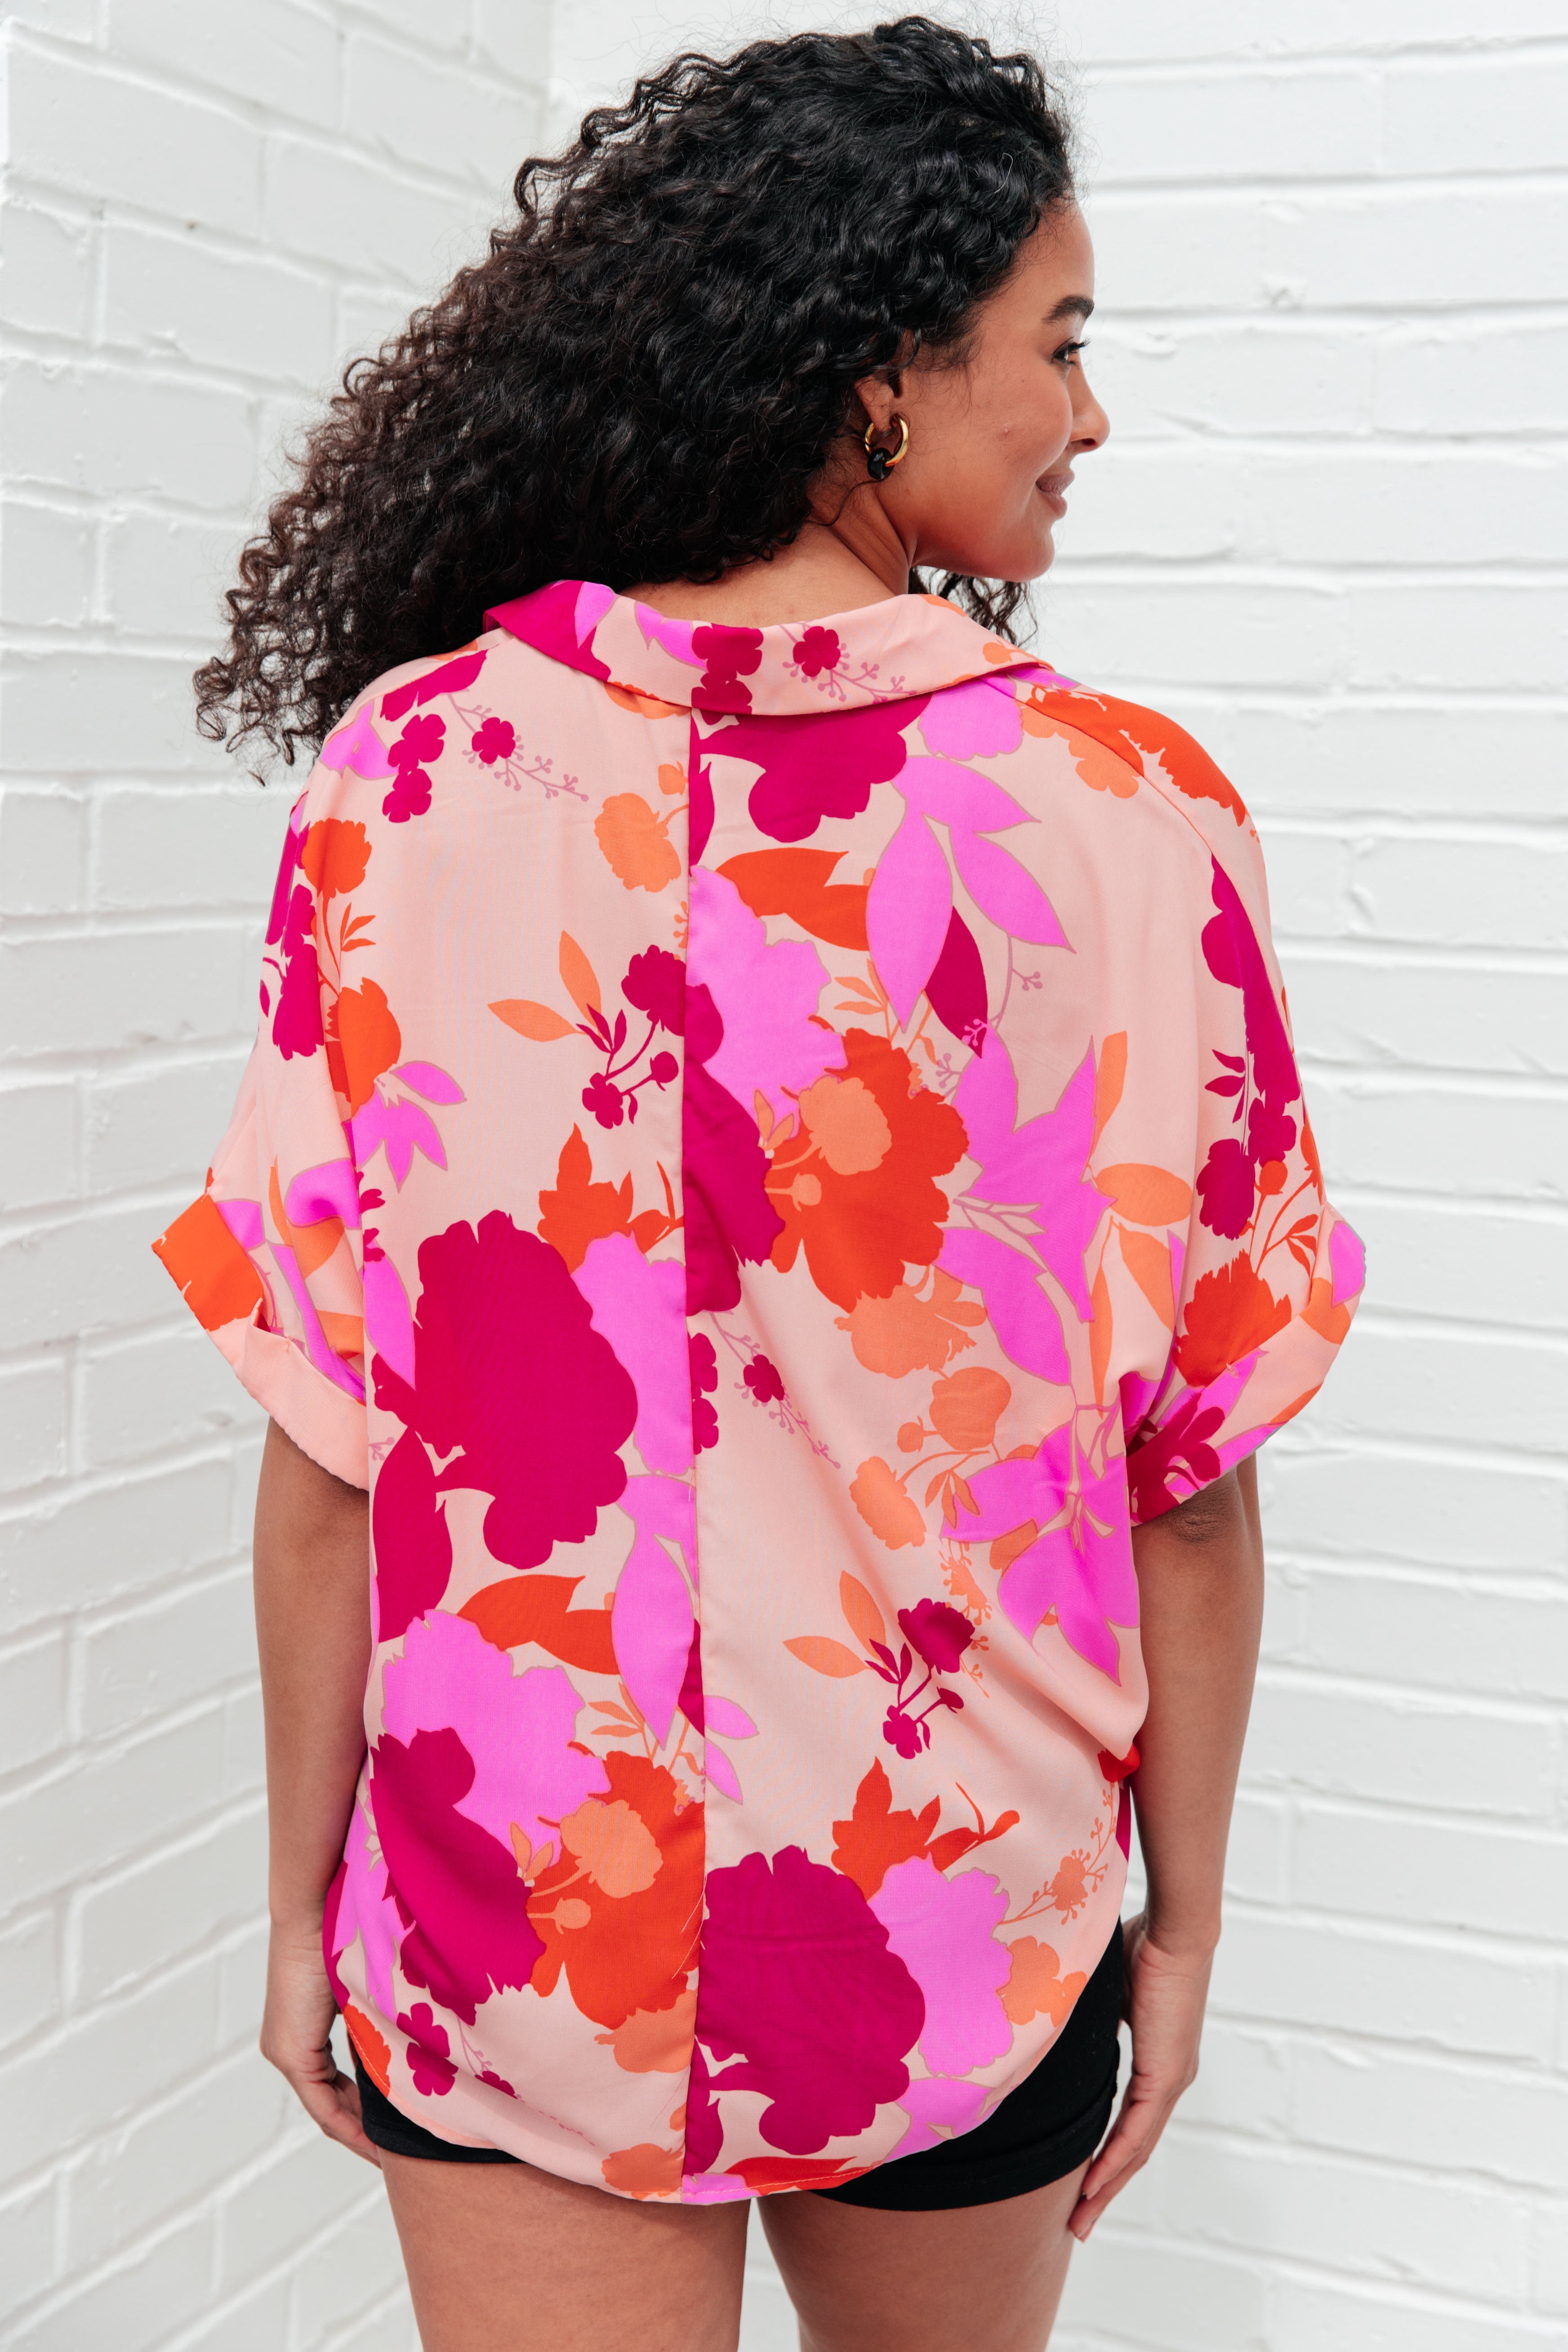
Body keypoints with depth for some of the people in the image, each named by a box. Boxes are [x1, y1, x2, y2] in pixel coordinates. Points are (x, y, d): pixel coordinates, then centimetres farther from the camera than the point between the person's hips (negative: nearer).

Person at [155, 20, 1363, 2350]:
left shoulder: (411, 774, -11)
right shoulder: (1124, 814, -13)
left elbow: (328, 1441, -8)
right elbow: (1187, 1466, -8)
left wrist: (305, 1895, 4)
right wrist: (1185, 1913, 5)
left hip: (501, 1924, 0)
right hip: (964, 1919, 1)